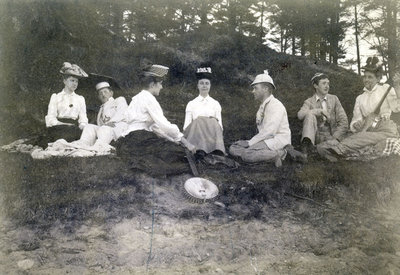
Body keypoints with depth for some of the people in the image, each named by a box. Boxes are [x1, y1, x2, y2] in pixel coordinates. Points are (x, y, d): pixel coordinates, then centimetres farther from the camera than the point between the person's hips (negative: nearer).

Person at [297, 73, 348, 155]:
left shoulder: (334, 99, 11)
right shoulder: (309, 102, 8)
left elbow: (343, 122, 4)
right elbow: (300, 115, -16)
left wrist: (334, 138, -9)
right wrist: (319, 111, -22)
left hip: (330, 137, -1)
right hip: (315, 136, 1)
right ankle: (307, 143, -40)